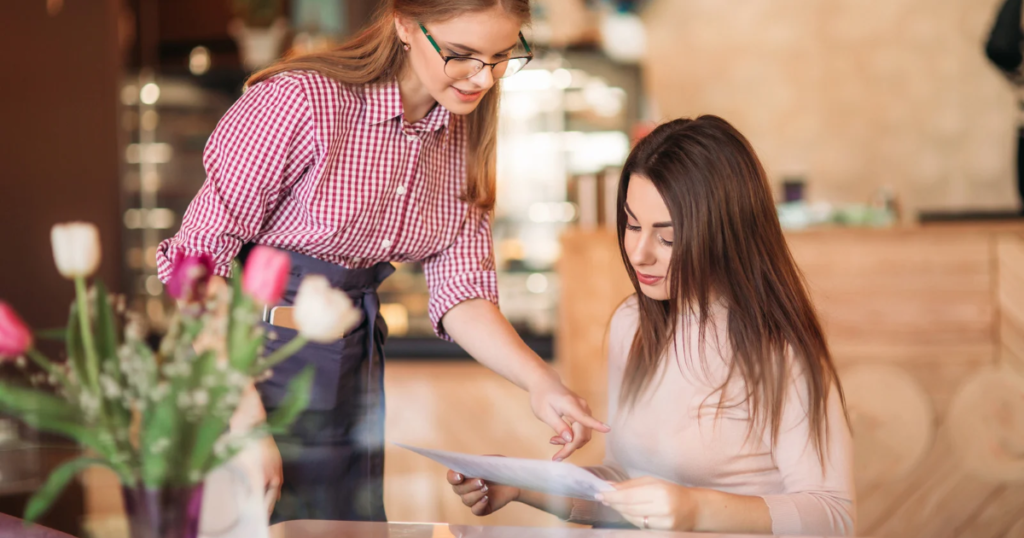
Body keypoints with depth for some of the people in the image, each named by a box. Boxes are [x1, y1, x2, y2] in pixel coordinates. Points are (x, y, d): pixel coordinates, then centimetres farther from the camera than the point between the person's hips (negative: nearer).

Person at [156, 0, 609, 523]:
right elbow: (196, 260, -19)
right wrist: (243, 416, -24)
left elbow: (462, 291, -1)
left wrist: (540, 381, -18)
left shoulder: (463, 134, 1)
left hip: (355, 374, 6)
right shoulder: (302, 100, -21)